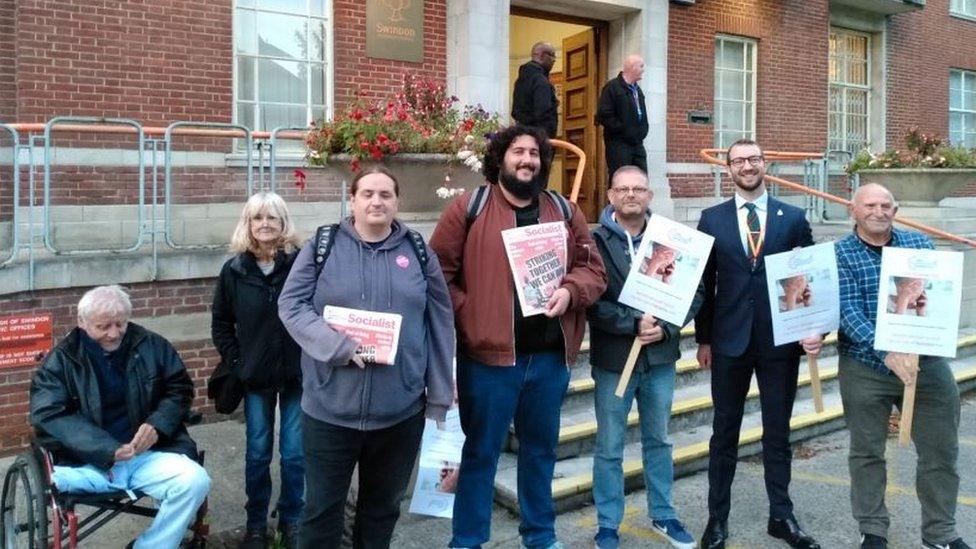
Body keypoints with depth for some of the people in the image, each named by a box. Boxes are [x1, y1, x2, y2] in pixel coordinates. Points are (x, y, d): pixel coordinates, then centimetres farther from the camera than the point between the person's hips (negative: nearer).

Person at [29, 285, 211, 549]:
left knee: (195, 481, -24)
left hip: (148, 453, 2)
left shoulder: (152, 346, 5)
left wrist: (157, 424, -9)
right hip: (85, 462, -1)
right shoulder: (60, 360, 1)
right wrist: (108, 451, -20)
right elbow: (49, 416, -10)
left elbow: (180, 388, 12)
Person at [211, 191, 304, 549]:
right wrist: (236, 362, 1)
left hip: (298, 373, -2)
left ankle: (291, 520, 26)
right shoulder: (234, 270, 0)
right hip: (255, 376, 2)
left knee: (295, 452, 8)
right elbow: (221, 323, 9)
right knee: (258, 453, 11)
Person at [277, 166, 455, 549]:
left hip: (401, 410, 2)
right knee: (322, 507, 12)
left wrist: (439, 398, 3)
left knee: (383, 507, 18)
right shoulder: (322, 246, 0)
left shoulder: (419, 252, 4)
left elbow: (440, 326, 5)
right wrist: (338, 345, -20)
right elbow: (291, 305, -5)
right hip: (330, 408, -1)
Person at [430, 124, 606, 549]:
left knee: (541, 450, 18)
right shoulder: (468, 208, -2)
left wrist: (570, 291, -9)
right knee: (480, 452, 8)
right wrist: (468, 316, -15)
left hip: (551, 356, 5)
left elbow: (593, 268, 11)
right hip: (488, 354, -4)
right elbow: (438, 273, -5)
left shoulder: (564, 211, 11)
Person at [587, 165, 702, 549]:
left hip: (661, 357, 3)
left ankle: (662, 514, 36)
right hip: (613, 358, -3)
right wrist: (634, 324, -20)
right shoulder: (595, 241, -8)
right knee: (609, 449, 8)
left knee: (659, 441, 18)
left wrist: (665, 327, -13)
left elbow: (694, 293, 2)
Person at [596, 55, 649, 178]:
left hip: (637, 143, 8)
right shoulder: (612, 87, -7)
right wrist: (623, 130, -16)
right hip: (619, 144, -8)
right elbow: (604, 115, -16)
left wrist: (642, 130, 12)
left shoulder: (637, 90, 20)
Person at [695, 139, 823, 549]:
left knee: (778, 432, 11)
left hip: (781, 340, 0)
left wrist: (814, 329, -6)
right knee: (725, 432, 10)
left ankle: (781, 516, 27)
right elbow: (705, 282, 4)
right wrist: (703, 338, 3)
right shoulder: (711, 219, 3)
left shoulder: (793, 218, 4)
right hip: (730, 341, 0)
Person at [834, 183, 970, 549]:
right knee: (867, 453, 9)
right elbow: (847, 311, -15)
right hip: (865, 368, -2)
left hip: (926, 362, 3)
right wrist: (887, 352, -27)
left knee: (942, 451, 9)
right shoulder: (839, 254, -5)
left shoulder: (919, 243, 6)